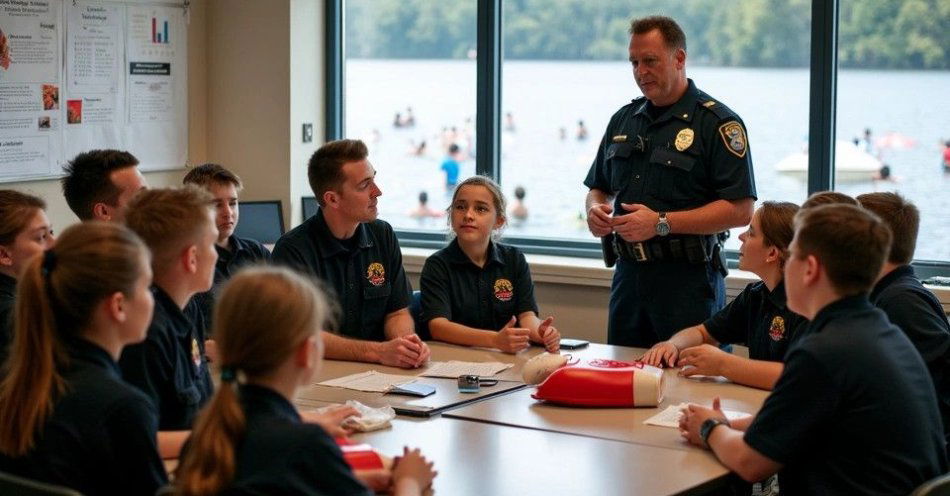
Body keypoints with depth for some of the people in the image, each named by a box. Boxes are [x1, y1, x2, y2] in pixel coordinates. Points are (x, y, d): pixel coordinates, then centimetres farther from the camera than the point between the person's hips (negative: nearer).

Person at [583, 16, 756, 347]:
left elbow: (741, 210, -14)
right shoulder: (623, 120, 13)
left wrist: (662, 223, -19)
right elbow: (599, 187, 23)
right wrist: (596, 210, -1)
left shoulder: (719, 123, -8)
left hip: (688, 281, -6)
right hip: (628, 274, 6)